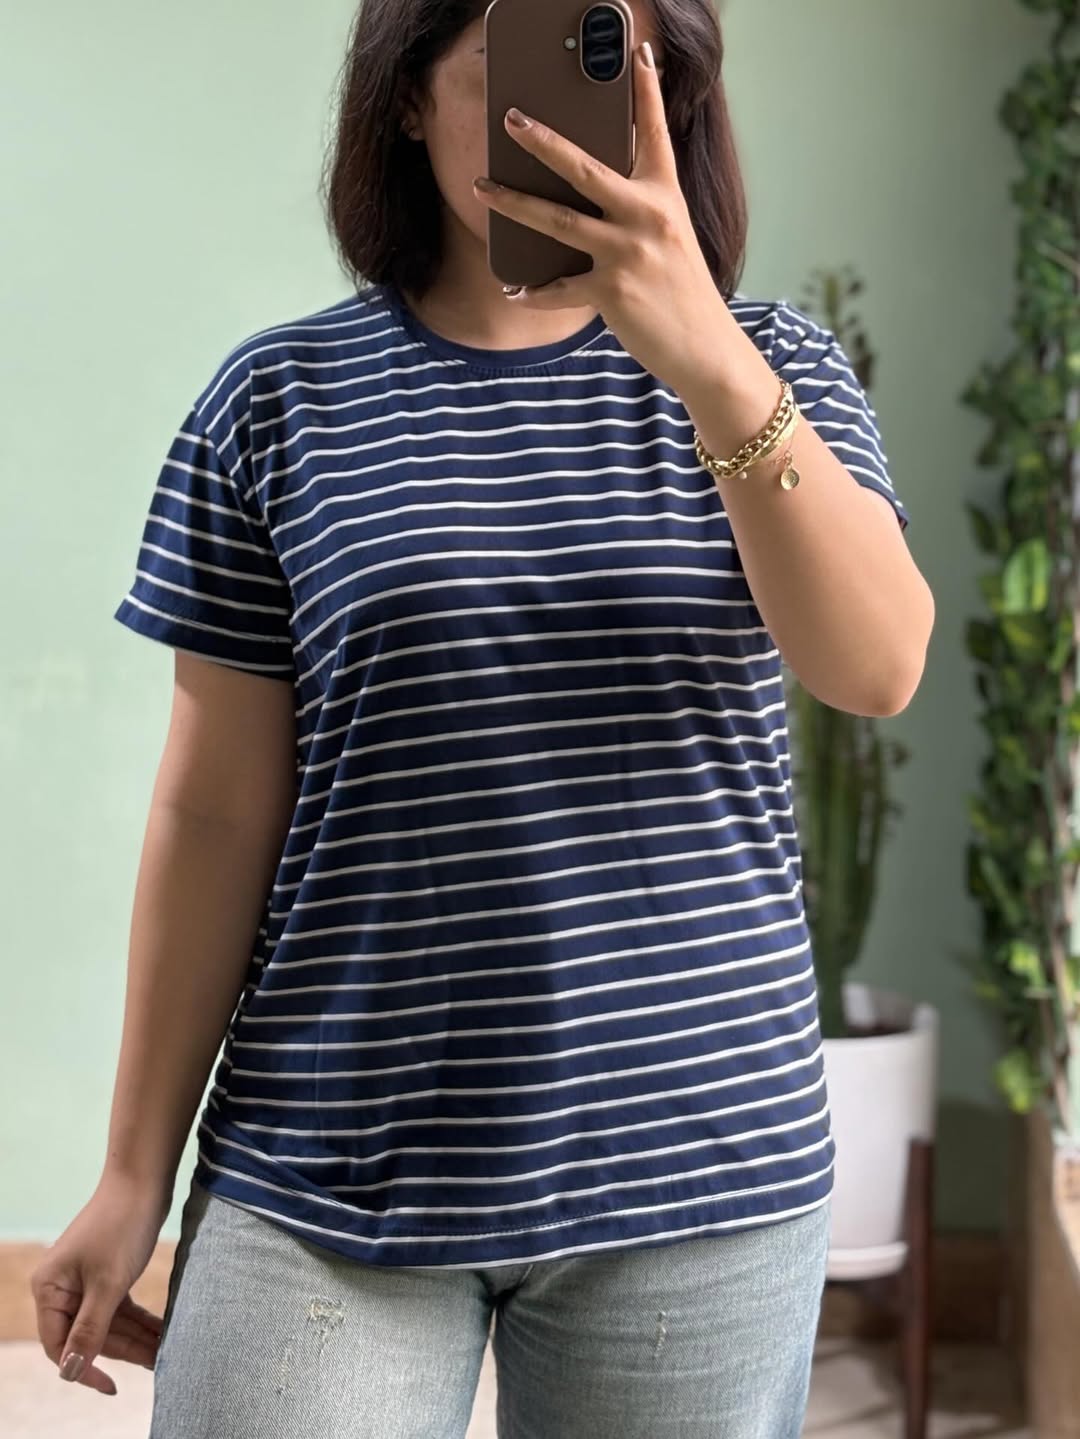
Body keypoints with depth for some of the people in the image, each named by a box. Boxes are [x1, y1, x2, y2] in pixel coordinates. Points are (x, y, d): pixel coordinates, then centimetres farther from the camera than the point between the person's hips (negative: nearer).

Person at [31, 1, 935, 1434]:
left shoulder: (773, 371, 3)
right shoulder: (280, 398, 1)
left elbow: (878, 667, -14)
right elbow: (217, 809, 2)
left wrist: (711, 366, -28)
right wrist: (138, 1169, 4)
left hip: (692, 1159, 1)